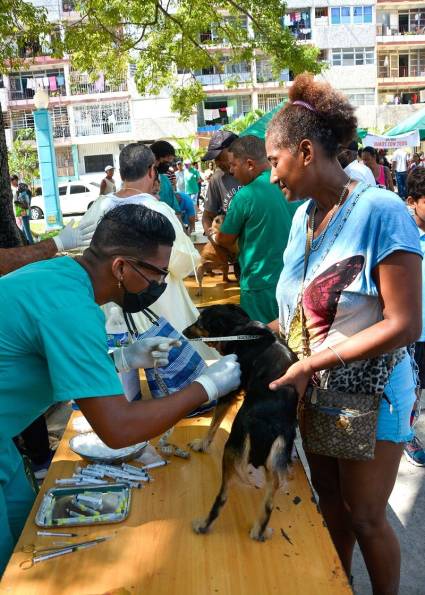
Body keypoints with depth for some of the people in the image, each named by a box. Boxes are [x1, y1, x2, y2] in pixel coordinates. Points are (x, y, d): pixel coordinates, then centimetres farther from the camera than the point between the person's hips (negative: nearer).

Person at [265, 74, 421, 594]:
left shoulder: (380, 211, -20)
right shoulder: (303, 215, 2)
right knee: (330, 504, 21)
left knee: (365, 518, 11)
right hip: (315, 390, 6)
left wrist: (313, 363, -25)